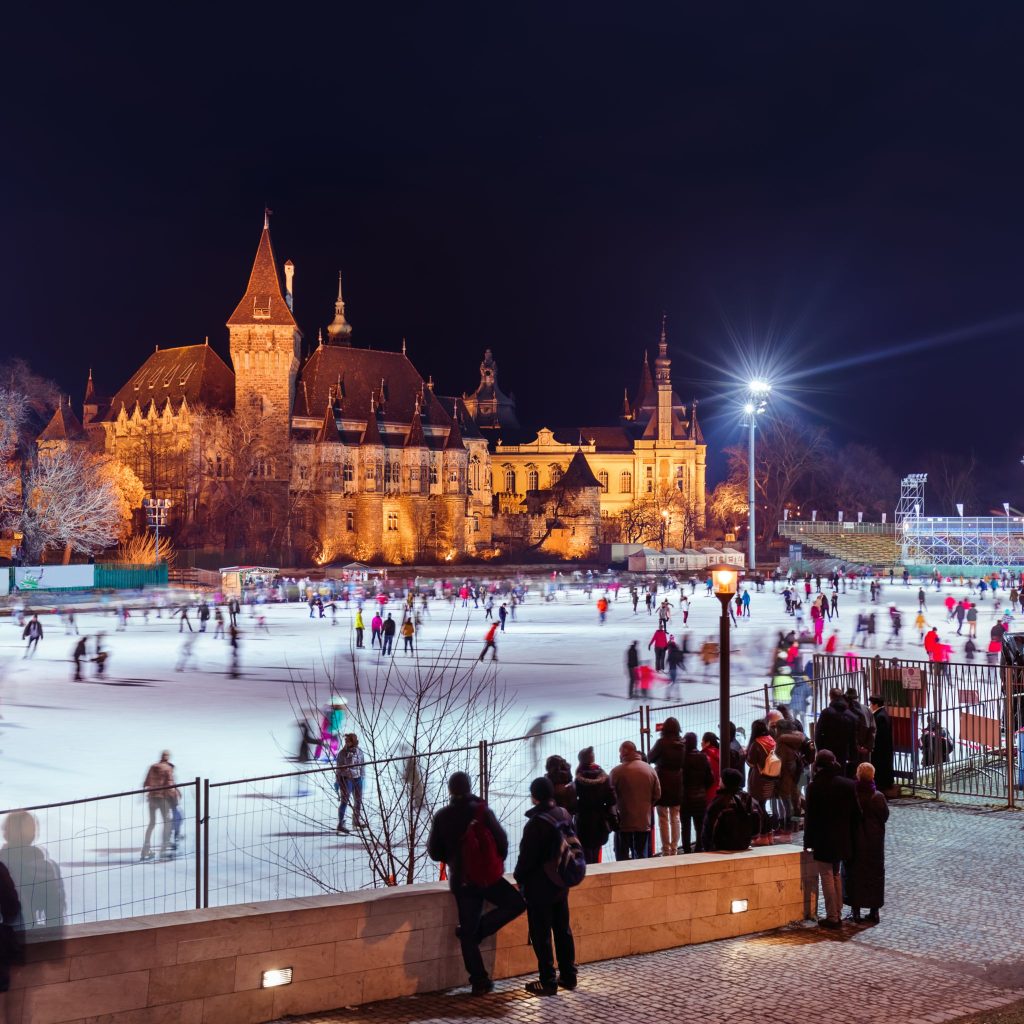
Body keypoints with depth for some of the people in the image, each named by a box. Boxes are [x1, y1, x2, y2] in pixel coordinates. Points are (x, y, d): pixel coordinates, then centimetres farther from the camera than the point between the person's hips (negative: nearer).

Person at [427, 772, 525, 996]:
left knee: (468, 933, 8)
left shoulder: (441, 817, -2)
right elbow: (502, 841, -6)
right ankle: (477, 930, 1)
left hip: (460, 882, 3)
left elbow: (434, 852, 4)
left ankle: (479, 981, 6)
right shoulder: (482, 812, -9)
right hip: (488, 877, -3)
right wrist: (498, 862, 13)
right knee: (517, 904, 13)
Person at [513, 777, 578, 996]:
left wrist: (519, 877, 1)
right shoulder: (565, 816, 2)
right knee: (563, 930, 16)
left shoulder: (536, 823, -21)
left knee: (541, 934, 1)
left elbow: (527, 856, -16)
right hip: (561, 883, 7)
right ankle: (568, 976, 23)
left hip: (539, 887, -7)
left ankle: (548, 981, 4)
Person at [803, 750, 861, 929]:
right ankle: (837, 913, 22)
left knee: (827, 877, 1)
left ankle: (832, 916, 1)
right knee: (835, 874, 19)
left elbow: (811, 816, -11)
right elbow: (856, 813, 3)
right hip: (842, 839, 5)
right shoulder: (848, 784, 0)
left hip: (822, 840, -5)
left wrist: (808, 841, -4)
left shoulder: (815, 786, -13)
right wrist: (851, 838, 12)